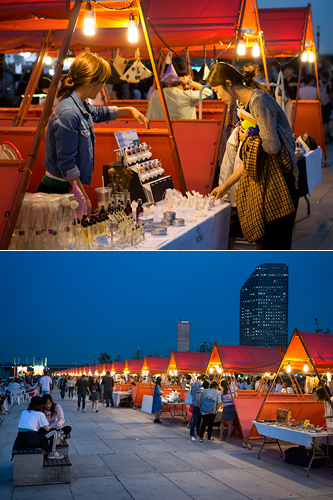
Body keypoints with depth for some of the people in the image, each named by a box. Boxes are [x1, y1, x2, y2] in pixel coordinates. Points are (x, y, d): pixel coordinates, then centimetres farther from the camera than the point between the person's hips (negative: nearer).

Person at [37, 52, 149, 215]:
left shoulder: (81, 105, 8)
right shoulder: (68, 114, -23)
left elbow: (98, 114, 35)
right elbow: (66, 164, -23)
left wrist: (129, 110, 35)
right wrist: (83, 197, -17)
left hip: (69, 187, 10)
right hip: (56, 190, -10)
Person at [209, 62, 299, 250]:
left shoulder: (258, 101, -14)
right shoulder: (248, 104, 16)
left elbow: (272, 146, -24)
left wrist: (248, 138, -5)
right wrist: (226, 185, 21)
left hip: (277, 187, -10)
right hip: (263, 183, 10)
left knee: (274, 247, -4)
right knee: (263, 241, 14)